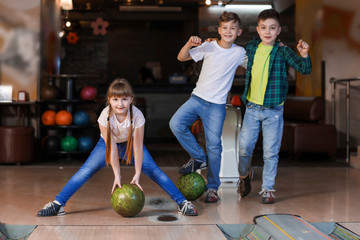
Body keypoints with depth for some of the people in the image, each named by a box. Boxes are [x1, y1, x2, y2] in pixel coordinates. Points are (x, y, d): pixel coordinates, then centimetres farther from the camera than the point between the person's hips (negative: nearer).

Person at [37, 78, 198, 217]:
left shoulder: (137, 115, -32)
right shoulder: (105, 116, -31)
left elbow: (138, 147, -25)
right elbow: (111, 147, -26)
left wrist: (137, 174, -26)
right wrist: (117, 175, -26)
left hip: (130, 143, 0)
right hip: (108, 143, 0)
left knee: (154, 171, -13)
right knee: (85, 171, -11)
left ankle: (182, 202, -5)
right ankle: (58, 204, -4)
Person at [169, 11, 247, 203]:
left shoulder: (240, 53, 2)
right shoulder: (208, 47, 0)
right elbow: (181, 58, 2)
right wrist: (189, 44, -18)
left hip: (217, 105, -1)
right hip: (197, 98, 1)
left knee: (214, 145, -2)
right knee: (176, 124, -19)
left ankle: (212, 188, 12)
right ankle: (198, 158, 2)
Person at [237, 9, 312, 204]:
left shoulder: (282, 51, -6)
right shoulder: (251, 47, 4)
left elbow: (304, 69, -15)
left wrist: (304, 55, -34)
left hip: (274, 110, -2)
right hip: (252, 108, 3)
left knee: (271, 152, 3)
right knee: (244, 147, 6)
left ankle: (267, 188, 18)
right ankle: (244, 175, 34)